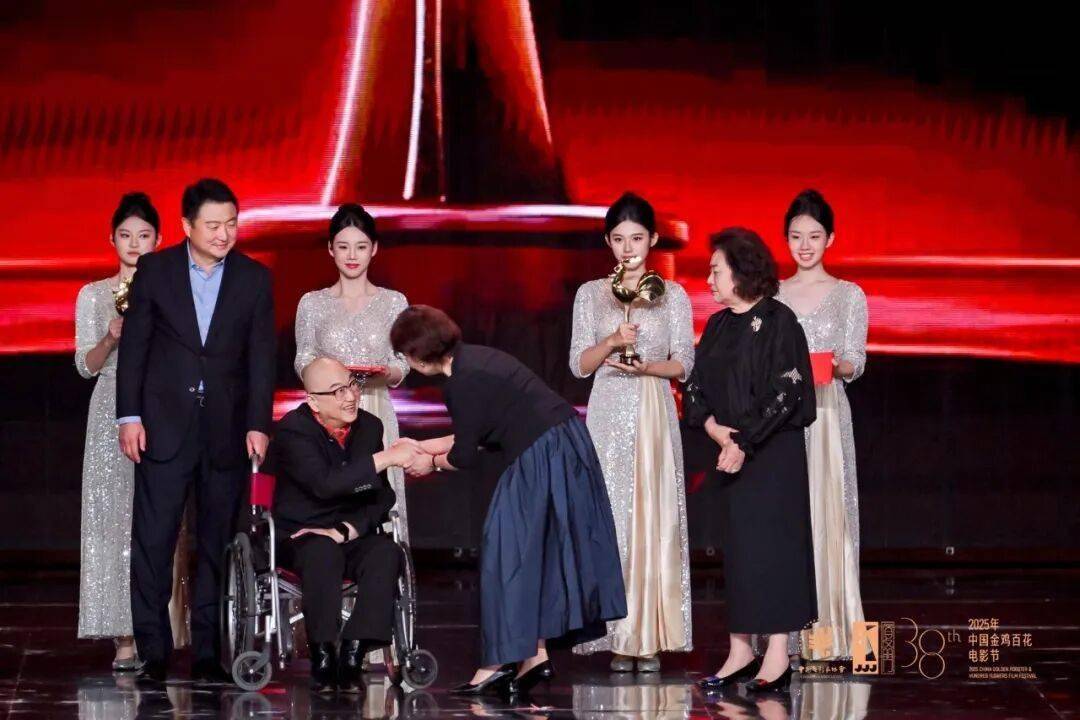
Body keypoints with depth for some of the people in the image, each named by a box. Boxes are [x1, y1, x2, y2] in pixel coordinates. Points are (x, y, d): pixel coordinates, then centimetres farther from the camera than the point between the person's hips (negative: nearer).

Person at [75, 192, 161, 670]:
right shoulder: (94, 295, 10)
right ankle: (125, 638, -6)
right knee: (112, 518, -6)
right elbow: (86, 365, 6)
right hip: (113, 412, 0)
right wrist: (112, 338, -11)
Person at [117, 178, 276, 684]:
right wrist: (129, 416, -3)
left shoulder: (254, 278, 4)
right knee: (152, 539, -4)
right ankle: (153, 652, 0)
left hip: (227, 429, 1)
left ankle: (207, 651, 9)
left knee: (217, 542, 4)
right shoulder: (155, 270, 3)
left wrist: (258, 425, -6)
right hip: (165, 425, -1)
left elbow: (260, 358, 2)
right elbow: (134, 346, 3)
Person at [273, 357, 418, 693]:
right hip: (299, 537, -4)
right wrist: (385, 458, -32)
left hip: (352, 536, 4)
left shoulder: (369, 426, 3)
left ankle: (352, 656, -28)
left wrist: (344, 530, -16)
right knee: (324, 552, -37)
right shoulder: (292, 430, -13)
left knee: (387, 552, -28)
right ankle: (322, 657, -27)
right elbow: (325, 484, -30)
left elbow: (383, 496, 1)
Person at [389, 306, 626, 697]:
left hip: (541, 457, -10)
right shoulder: (473, 359, 12)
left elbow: (466, 455, -9)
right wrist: (426, 446, 23)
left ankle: (500, 662, 1)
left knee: (508, 553, -3)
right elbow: (476, 434, 20)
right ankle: (535, 654, 16)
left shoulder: (461, 383, -17)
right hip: (563, 446, 10)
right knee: (532, 551, 14)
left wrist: (432, 463, 11)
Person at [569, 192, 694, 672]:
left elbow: (684, 365, 5)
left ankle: (652, 639, -1)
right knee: (611, 519, -4)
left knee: (656, 519, -3)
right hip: (609, 416, 0)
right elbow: (579, 364, 4)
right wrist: (613, 342, -14)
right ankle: (620, 638, -2)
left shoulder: (672, 295, 7)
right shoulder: (591, 294, 8)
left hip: (656, 416, 0)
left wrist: (646, 366, -14)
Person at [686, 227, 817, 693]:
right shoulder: (718, 326, 12)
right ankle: (740, 650, 12)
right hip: (730, 450, 7)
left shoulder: (777, 322, -9)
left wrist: (745, 441, -17)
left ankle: (777, 655, -2)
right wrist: (714, 428, -8)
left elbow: (784, 392, -15)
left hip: (774, 450, -7)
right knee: (736, 547, 7)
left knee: (771, 542, -5)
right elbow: (696, 387, 10)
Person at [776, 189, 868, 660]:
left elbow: (855, 364, -2)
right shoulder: (772, 295, 12)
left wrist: (832, 364, -22)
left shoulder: (849, 296, 5)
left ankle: (826, 631, -4)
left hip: (826, 414, -2)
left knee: (827, 512, -6)